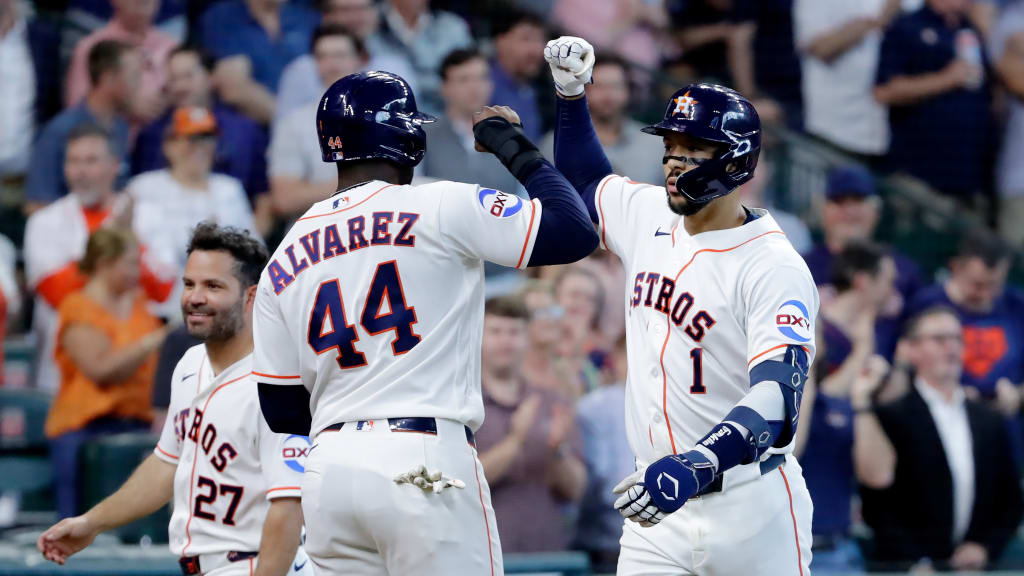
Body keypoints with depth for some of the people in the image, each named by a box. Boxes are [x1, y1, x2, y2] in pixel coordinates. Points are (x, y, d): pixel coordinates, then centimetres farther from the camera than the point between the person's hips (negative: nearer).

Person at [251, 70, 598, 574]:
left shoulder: (284, 262, 12)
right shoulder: (441, 209, -4)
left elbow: (280, 410, 13)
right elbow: (575, 231, -5)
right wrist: (516, 148, 8)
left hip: (328, 471, 5)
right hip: (425, 461, -5)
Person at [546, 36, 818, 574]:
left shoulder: (774, 267, -16)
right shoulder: (650, 216, 7)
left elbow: (775, 400, -28)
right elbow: (583, 181, 30)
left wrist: (695, 469, -43)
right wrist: (570, 90, 15)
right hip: (659, 509, 6)